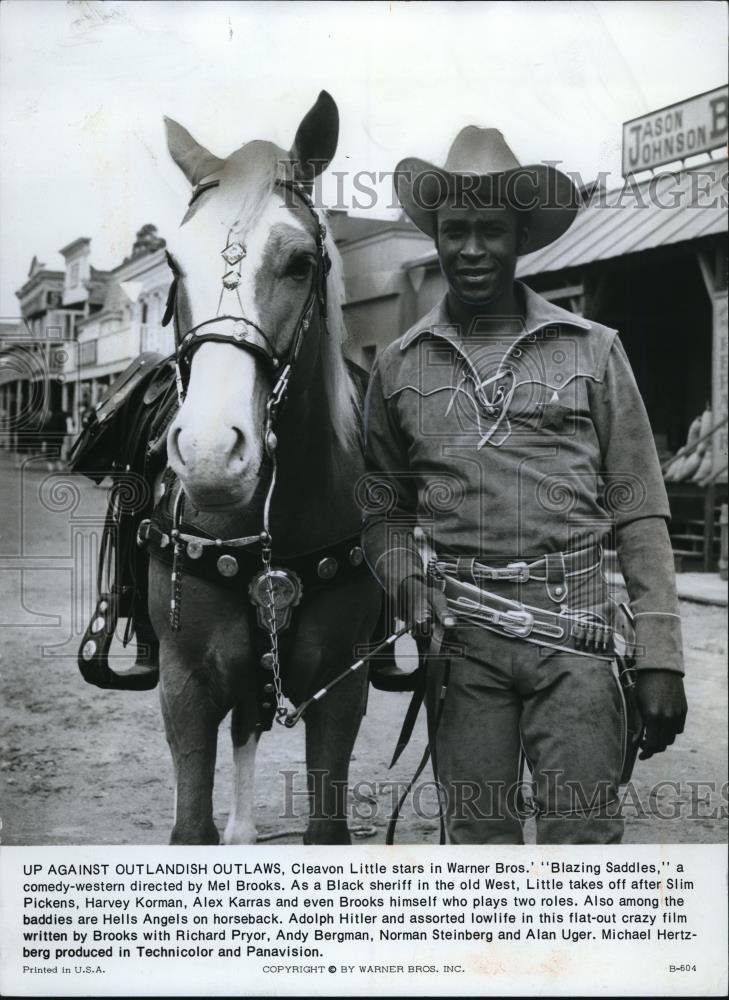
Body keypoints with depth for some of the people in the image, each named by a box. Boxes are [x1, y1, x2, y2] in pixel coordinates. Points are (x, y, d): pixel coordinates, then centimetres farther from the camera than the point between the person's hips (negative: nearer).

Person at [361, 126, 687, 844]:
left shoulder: (592, 350, 5)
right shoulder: (399, 366, 9)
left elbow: (639, 514, 3)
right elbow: (385, 509, 14)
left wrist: (660, 658, -3)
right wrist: (406, 582, -8)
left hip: (573, 628, -1)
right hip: (460, 640, 2)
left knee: (584, 836, -2)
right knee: (479, 843, 10)